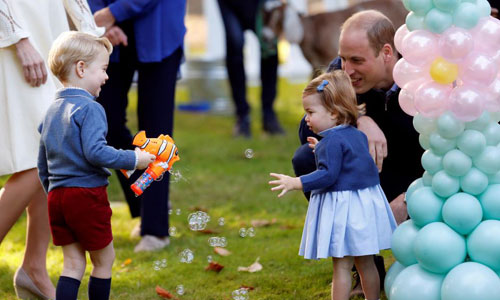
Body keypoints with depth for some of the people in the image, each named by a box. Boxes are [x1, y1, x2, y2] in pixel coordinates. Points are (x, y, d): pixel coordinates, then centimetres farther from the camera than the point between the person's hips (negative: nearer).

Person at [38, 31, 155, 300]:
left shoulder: (51, 111, 14)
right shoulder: (89, 109, -13)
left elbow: (43, 166, 17)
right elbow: (95, 152, -24)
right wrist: (133, 159, -14)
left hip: (57, 195, 8)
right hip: (87, 194, -8)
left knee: (73, 263, 10)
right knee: (104, 259, 8)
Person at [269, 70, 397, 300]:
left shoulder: (332, 141, -17)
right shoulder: (357, 135, 10)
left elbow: (328, 175, -24)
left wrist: (296, 183, -25)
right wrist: (322, 151, 29)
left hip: (342, 207, -9)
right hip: (365, 202, 9)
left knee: (342, 266, -2)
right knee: (366, 263, 17)